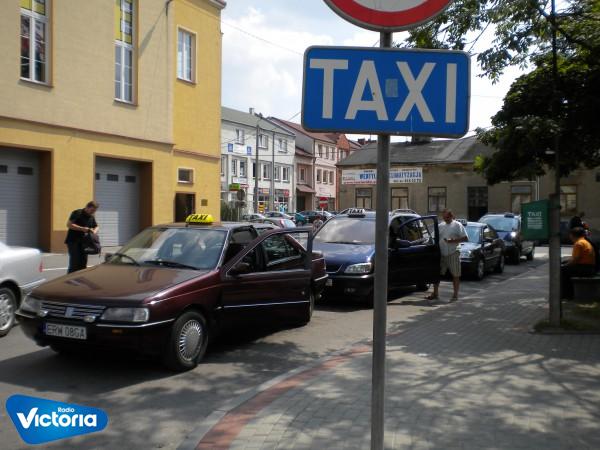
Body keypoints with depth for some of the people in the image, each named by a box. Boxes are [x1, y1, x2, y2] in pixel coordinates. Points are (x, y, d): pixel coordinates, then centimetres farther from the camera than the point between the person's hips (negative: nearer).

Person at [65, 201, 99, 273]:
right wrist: (82, 229, -23)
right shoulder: (77, 213, -9)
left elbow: (96, 227, 24)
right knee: (74, 262, -12)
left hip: (83, 242, 7)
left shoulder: (91, 217, 13)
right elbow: (69, 224, -18)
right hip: (73, 241, -7)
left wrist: (94, 231, -1)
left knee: (83, 263, 7)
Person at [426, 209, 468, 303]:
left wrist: (453, 241, -18)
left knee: (455, 275, 2)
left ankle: (455, 295, 11)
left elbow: (465, 238, -7)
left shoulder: (457, 225, -2)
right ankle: (435, 293, 14)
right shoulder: (440, 226, 13)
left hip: (453, 254, -5)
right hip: (441, 254, 5)